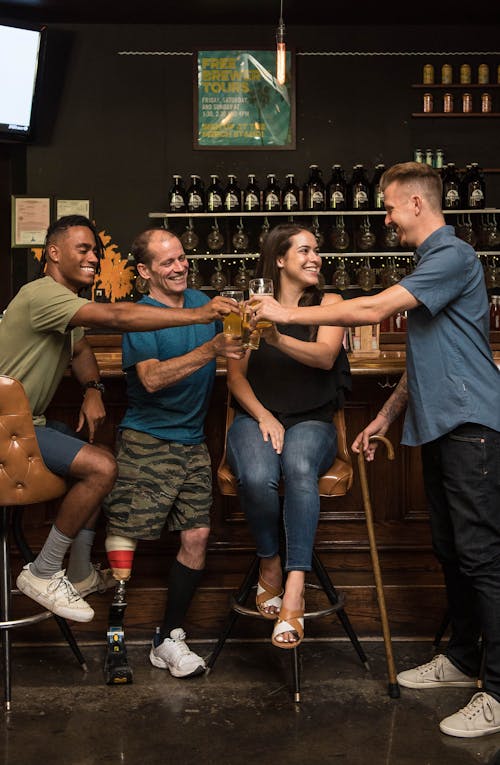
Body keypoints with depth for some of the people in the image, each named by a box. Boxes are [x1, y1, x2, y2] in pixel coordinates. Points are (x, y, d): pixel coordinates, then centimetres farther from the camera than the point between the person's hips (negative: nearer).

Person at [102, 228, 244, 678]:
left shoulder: (202, 301, 11)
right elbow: (152, 378, -22)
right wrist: (210, 350, -32)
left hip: (192, 442, 5)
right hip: (146, 442, -5)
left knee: (197, 536, -1)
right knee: (125, 534, -5)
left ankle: (169, 640, 11)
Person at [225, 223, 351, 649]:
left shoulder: (329, 303, 9)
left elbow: (325, 356, -10)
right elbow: (236, 375, 5)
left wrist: (277, 338, -27)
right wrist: (263, 416, -12)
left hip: (311, 421, 0)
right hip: (255, 418, 0)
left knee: (300, 469, -36)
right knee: (257, 478, -33)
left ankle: (294, 589, -34)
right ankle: (270, 563, -7)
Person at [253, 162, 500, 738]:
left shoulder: (453, 256, -12)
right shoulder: (428, 262, 20)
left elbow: (373, 309, -21)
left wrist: (288, 314, -14)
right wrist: (387, 415, 22)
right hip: (440, 425, 10)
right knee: (450, 549, 14)